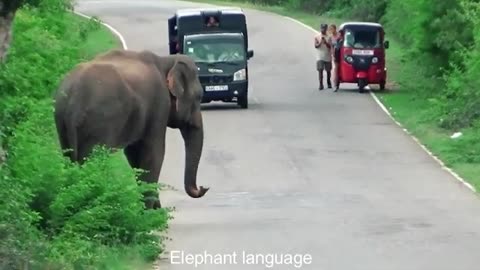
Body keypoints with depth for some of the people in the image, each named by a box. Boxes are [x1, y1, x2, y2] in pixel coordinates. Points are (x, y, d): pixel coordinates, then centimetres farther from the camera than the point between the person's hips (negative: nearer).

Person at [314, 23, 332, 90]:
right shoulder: (317, 37, 4)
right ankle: (321, 85, -11)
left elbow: (330, 47, -3)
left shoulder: (328, 37, 4)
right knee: (320, 70, -10)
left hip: (328, 57, 1)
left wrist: (325, 42, -20)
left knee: (328, 71, 9)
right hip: (320, 57, -1)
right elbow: (316, 46, -5)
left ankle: (329, 83, 28)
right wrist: (320, 42, -22)